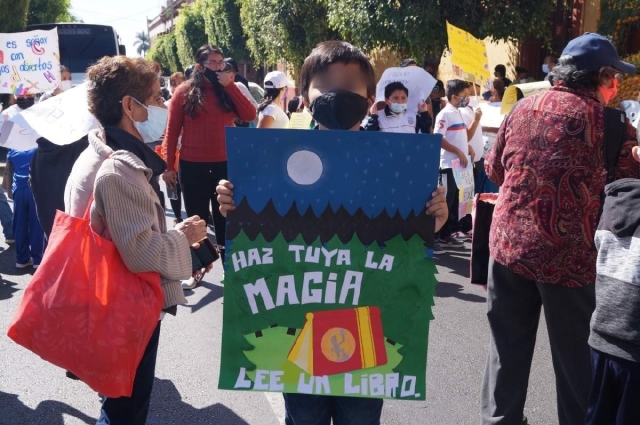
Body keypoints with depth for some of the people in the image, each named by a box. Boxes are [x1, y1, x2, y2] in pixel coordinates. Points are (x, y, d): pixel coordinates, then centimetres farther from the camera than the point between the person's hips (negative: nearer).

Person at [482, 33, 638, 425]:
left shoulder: (523, 108, 4)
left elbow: (495, 170, 14)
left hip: (509, 246, 4)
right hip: (569, 256, -4)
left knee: (509, 348, 18)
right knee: (577, 356, 13)